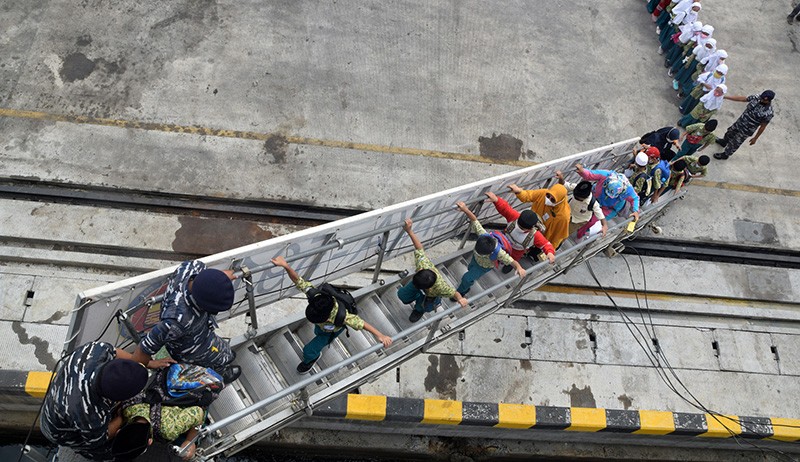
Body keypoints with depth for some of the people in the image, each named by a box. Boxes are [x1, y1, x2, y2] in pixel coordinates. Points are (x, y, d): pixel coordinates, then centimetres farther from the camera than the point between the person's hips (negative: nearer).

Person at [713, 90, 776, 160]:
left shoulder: (768, 113, -31)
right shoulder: (756, 98, -18)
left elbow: (762, 127, -18)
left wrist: (755, 138, -7)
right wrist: (725, 97, -7)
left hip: (746, 130, -5)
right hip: (739, 122, 6)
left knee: (734, 143, 14)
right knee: (730, 133, 31)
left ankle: (725, 155, 41)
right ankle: (723, 142, 63)